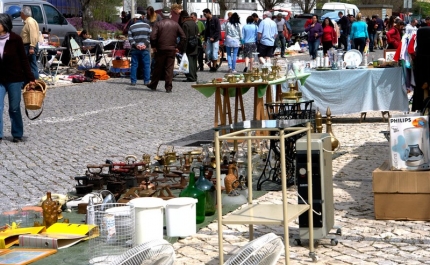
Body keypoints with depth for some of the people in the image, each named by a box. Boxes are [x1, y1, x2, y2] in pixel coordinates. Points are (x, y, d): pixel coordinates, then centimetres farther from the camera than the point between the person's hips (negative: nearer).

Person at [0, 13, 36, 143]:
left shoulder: (15, 39, -7)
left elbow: (24, 60, -3)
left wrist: (30, 79, -4)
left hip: (14, 79, -2)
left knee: (14, 108, 7)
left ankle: (17, 134, 21)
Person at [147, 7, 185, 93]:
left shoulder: (158, 24, -5)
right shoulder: (175, 24, 5)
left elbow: (153, 37, -15)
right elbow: (183, 36, 3)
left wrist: (153, 46, -2)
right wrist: (178, 47, 7)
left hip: (160, 49, -2)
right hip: (172, 50, 2)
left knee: (158, 68, 9)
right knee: (169, 69, 4)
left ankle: (153, 85, 20)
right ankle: (168, 87, 2)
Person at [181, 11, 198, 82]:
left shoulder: (185, 24, -13)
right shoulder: (194, 23, 14)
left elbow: (185, 37, -17)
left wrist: (184, 49, -16)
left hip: (189, 47, -9)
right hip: (195, 47, 9)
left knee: (189, 62, -8)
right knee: (194, 61, 14)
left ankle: (191, 77, -12)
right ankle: (194, 76, 20)